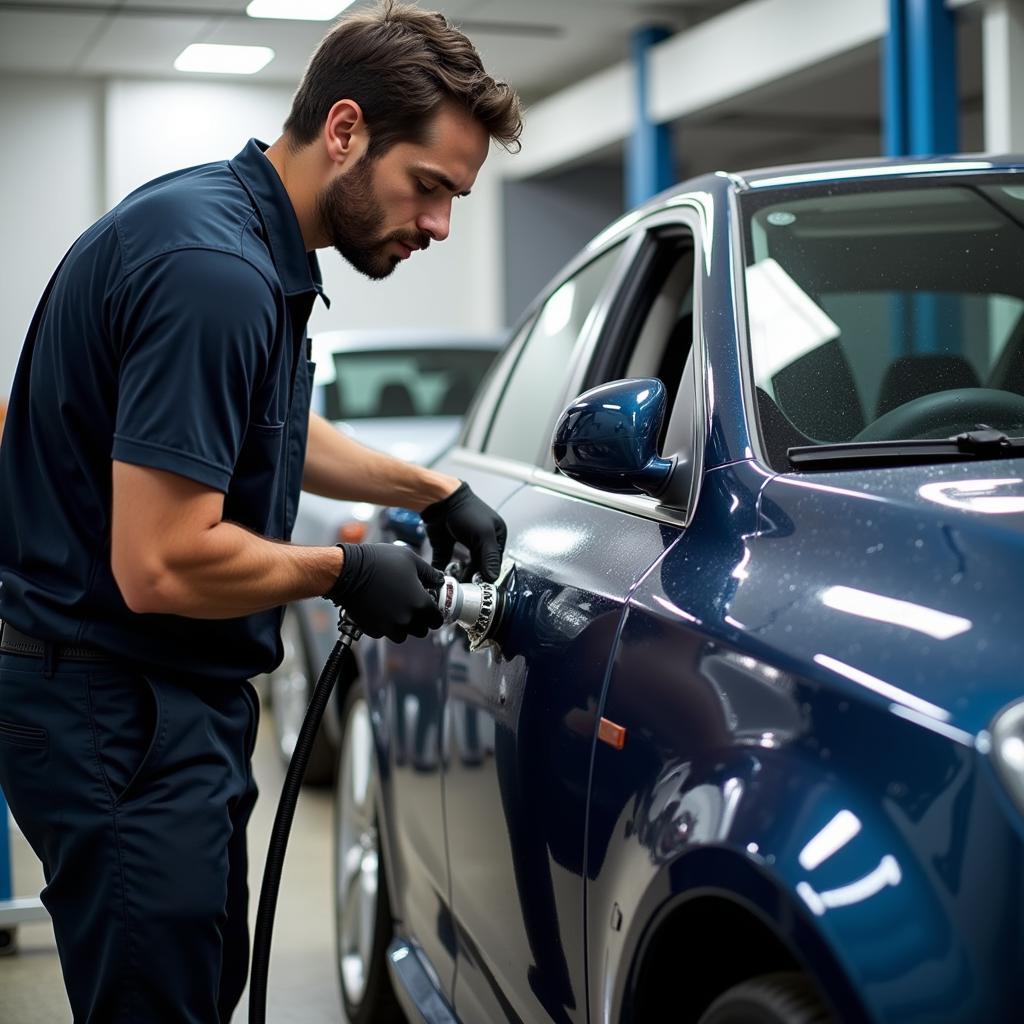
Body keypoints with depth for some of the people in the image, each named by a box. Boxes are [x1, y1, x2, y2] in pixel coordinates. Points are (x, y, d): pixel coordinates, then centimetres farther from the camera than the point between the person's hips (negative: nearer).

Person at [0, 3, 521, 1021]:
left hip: (169, 702, 11)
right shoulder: (211, 267, -24)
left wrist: (435, 490, 18)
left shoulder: (237, 227, 9)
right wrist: (345, 569, -12)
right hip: (123, 720, -11)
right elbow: (161, 565, -28)